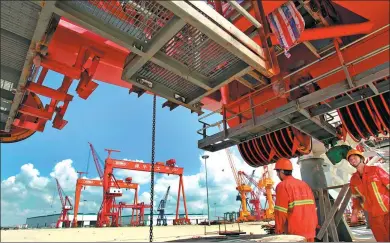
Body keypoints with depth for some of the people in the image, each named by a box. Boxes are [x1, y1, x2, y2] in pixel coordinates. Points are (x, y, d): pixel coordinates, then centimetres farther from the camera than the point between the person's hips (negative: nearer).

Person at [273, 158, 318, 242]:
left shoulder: (283, 186, -10)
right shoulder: (304, 184, 12)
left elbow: (281, 211, -14)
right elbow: (313, 208, 13)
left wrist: (278, 230, -5)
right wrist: (313, 226, 19)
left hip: (294, 233, -7)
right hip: (309, 231, 7)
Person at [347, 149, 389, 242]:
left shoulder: (375, 170, -5)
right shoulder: (353, 179, 6)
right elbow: (356, 197, 14)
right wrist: (355, 209, -1)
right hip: (373, 215, 3)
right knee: (382, 239, 9)